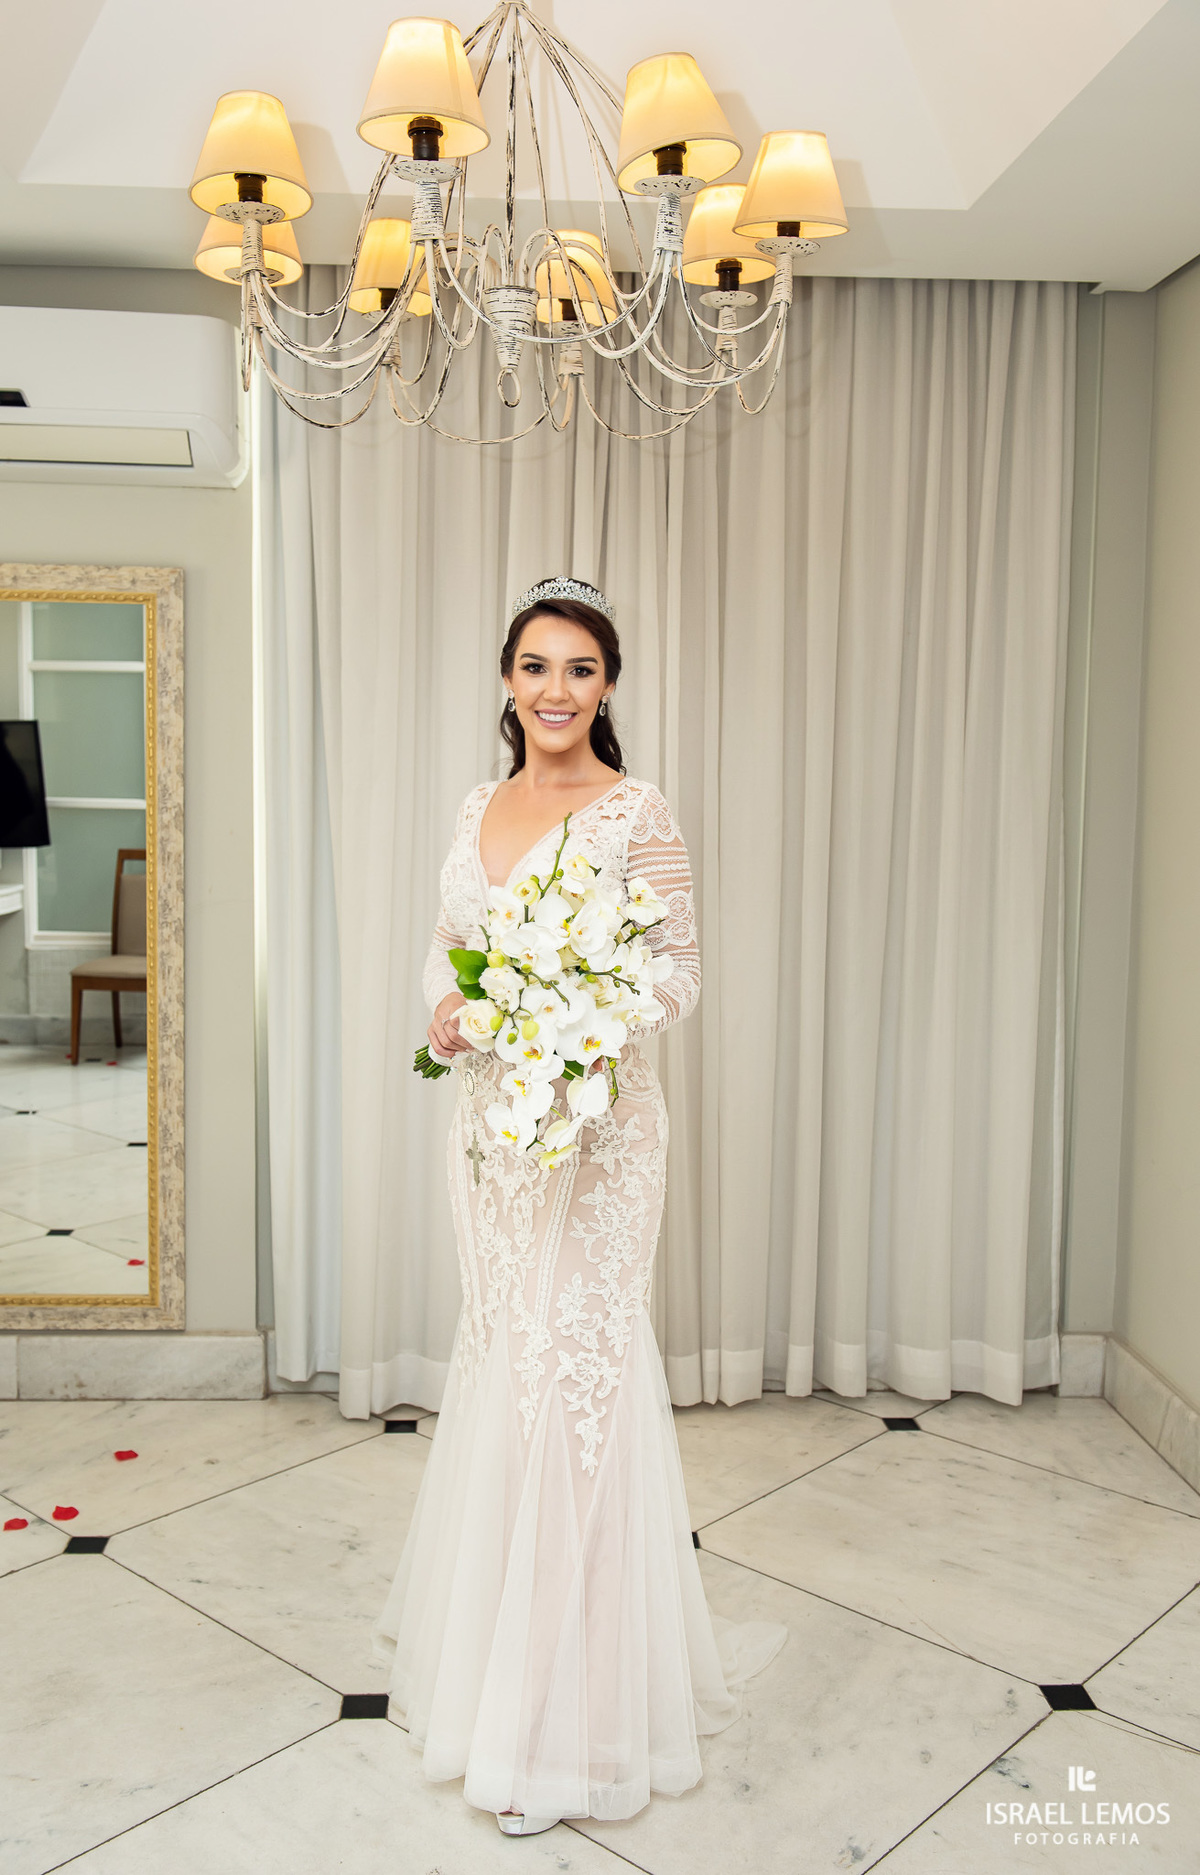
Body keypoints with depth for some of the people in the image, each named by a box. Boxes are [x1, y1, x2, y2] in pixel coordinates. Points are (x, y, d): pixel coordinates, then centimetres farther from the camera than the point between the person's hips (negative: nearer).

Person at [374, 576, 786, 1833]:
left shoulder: (634, 815, -9)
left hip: (592, 1128, -6)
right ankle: (487, 1642, 40)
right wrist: (443, 1009, -5)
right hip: (487, 1120, 6)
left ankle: (568, 1717, 14)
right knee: (496, 1362, 18)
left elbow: (681, 972, -8)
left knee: (573, 1372, -2)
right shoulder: (478, 808, 9)